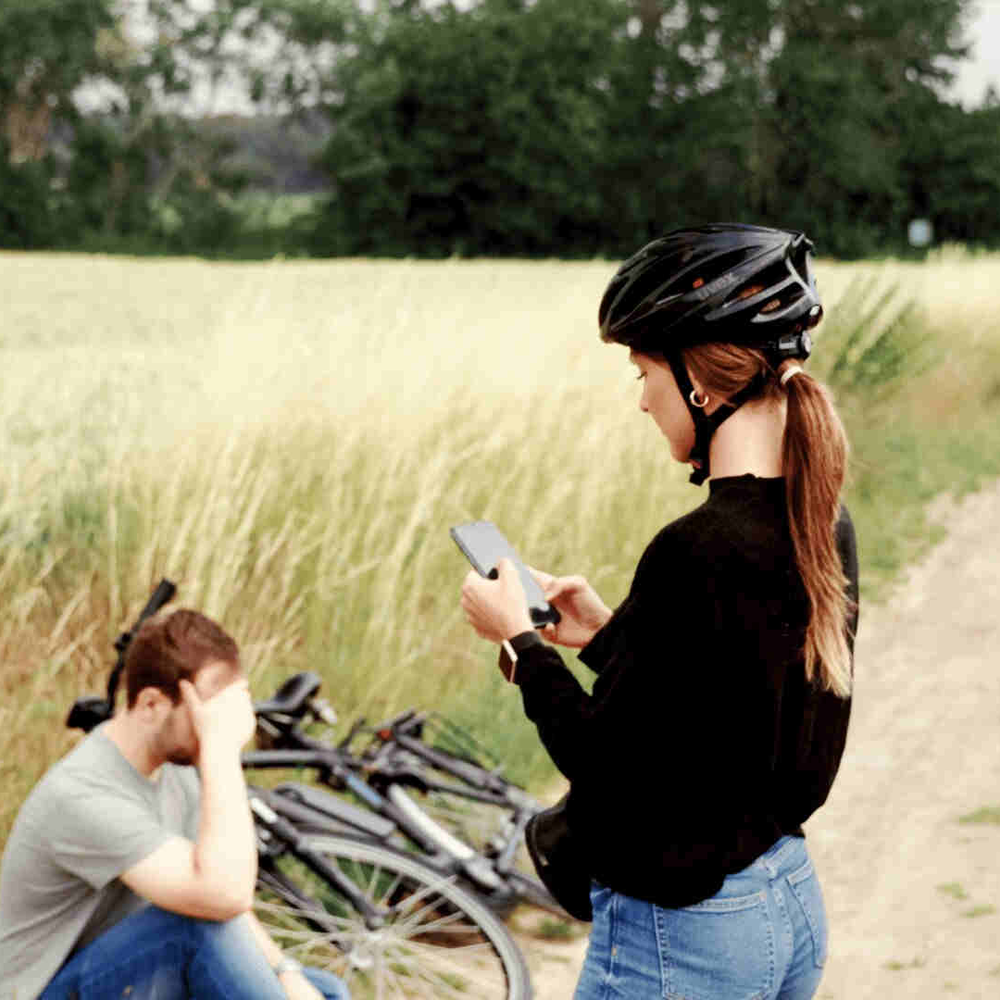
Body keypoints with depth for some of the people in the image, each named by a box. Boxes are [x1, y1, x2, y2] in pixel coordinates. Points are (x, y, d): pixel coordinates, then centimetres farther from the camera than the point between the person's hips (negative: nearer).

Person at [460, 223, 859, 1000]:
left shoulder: (696, 552, -25)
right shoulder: (824, 526, 1)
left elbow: (610, 769, -19)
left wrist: (519, 642, -6)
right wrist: (608, 634, 11)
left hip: (682, 935, -9)